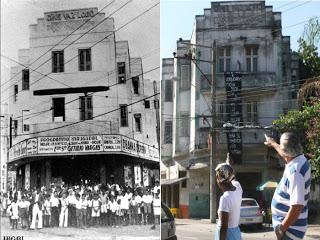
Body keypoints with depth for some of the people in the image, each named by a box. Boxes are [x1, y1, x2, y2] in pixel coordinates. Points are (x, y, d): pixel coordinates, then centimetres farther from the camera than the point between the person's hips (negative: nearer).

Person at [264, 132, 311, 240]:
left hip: (290, 229, -9)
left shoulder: (295, 171, -28)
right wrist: (273, 143, 42)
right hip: (289, 224, 9)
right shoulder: (300, 159, 1)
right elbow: (286, 154, 28)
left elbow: (297, 206, -31)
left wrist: (281, 229, -23)